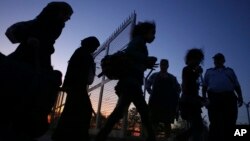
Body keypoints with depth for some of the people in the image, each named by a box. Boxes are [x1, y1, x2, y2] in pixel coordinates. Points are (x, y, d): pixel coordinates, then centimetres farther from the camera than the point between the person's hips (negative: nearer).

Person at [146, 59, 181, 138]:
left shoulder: (172, 77, 15)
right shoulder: (154, 75, 10)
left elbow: (178, 89, 16)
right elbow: (147, 85, 10)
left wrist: (175, 96, 2)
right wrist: (151, 92, -3)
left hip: (168, 102, 2)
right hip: (156, 101, -2)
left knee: (167, 123, -1)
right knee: (154, 122, -6)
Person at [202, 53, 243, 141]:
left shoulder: (230, 71, 26)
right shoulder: (209, 71, 24)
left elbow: (237, 85, 17)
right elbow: (204, 86, 16)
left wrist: (240, 97, 1)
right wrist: (204, 98, 2)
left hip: (229, 98, 1)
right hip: (214, 98, -1)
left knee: (230, 123, -5)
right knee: (215, 123, -6)